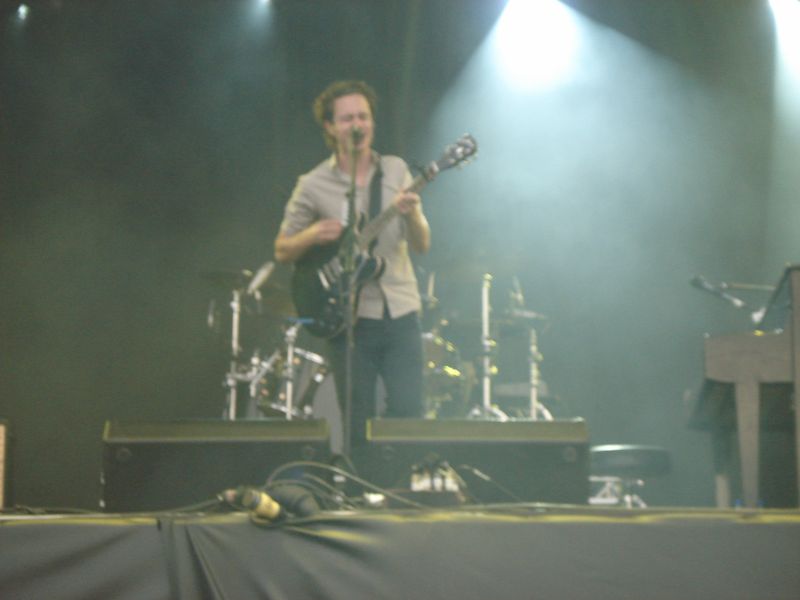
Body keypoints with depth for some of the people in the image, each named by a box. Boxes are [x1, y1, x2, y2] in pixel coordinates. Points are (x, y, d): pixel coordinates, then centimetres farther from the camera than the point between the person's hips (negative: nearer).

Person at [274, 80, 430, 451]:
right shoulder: (313, 186, 0)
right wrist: (312, 235, -14)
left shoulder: (396, 171, 7)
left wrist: (412, 214, -16)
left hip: (401, 313, 2)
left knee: (407, 417, -5)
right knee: (358, 431, 1)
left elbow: (422, 245, 5)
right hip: (350, 319, -2)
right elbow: (281, 252, 6)